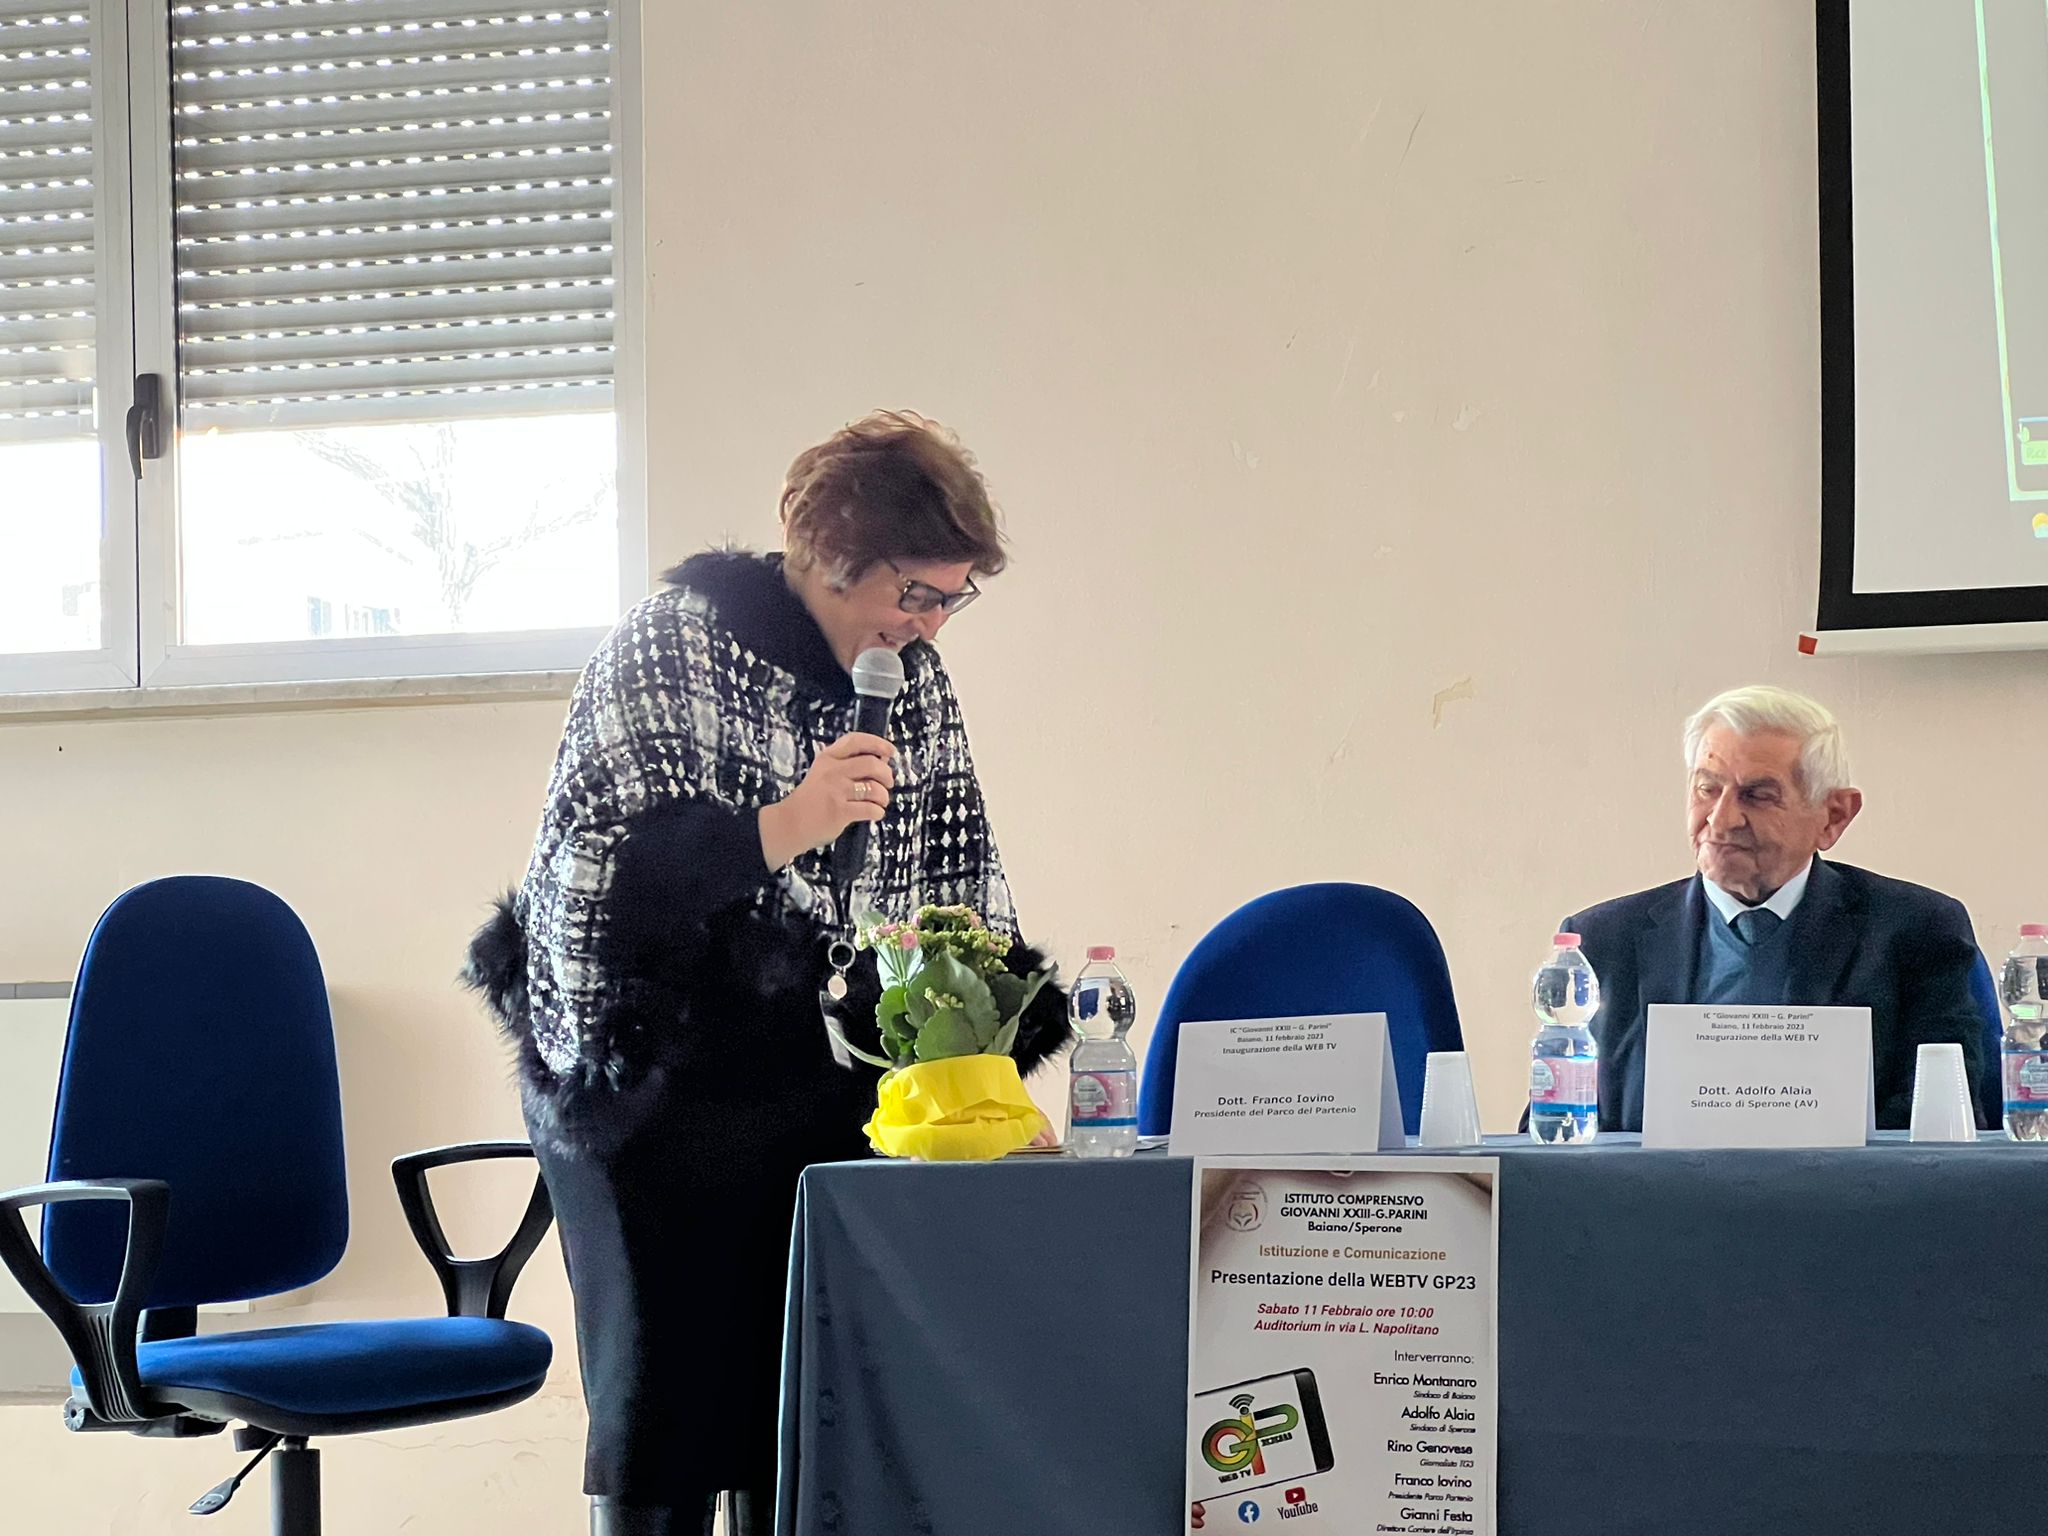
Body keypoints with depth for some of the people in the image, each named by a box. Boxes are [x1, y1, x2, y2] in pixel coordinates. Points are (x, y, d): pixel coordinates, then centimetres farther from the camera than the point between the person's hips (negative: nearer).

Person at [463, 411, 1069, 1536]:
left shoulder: (914, 686, 8)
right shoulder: (667, 645, -8)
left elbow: (961, 897, 10)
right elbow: (592, 866, -17)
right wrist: (779, 829, -28)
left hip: (824, 1092, 5)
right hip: (654, 1091, -5)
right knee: (668, 1398, -2)